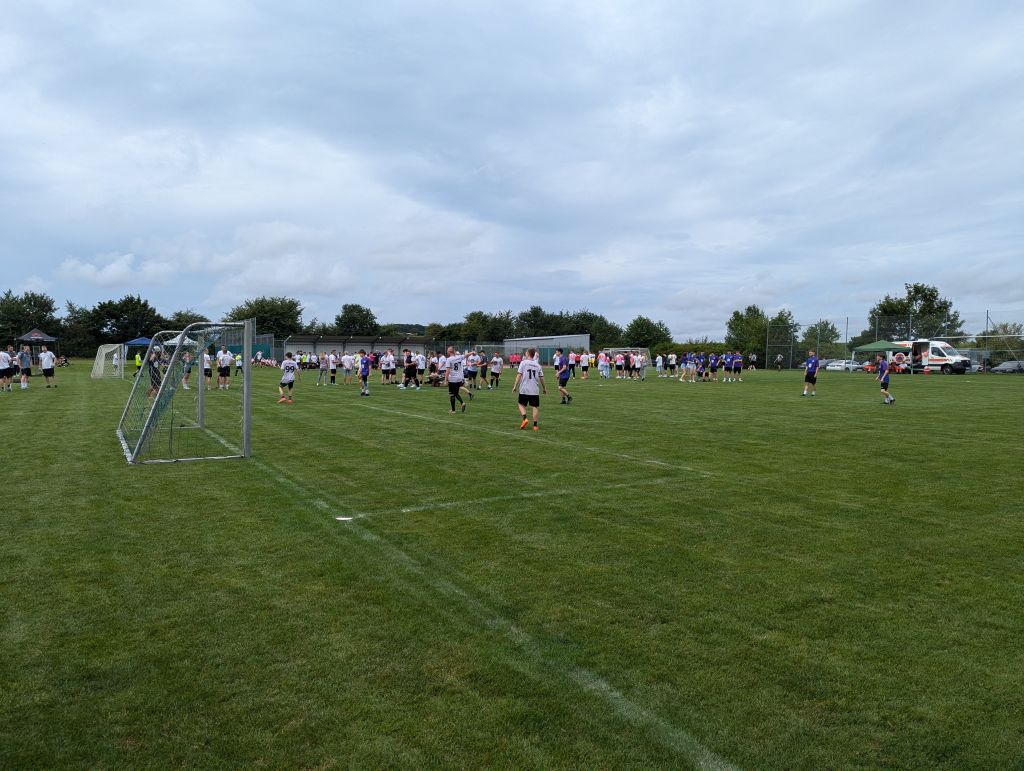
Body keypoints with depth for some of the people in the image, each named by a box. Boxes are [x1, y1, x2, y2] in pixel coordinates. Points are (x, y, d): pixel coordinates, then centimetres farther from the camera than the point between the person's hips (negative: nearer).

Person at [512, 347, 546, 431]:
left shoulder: (523, 363, -2)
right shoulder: (538, 365, 7)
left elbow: (519, 375, -8)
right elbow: (541, 378, 9)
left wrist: (515, 386, -5)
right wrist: (544, 388, 20)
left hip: (524, 389, -2)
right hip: (535, 390, 2)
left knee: (521, 404, 13)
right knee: (535, 407, 6)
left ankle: (525, 418, -9)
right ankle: (535, 425, 4)